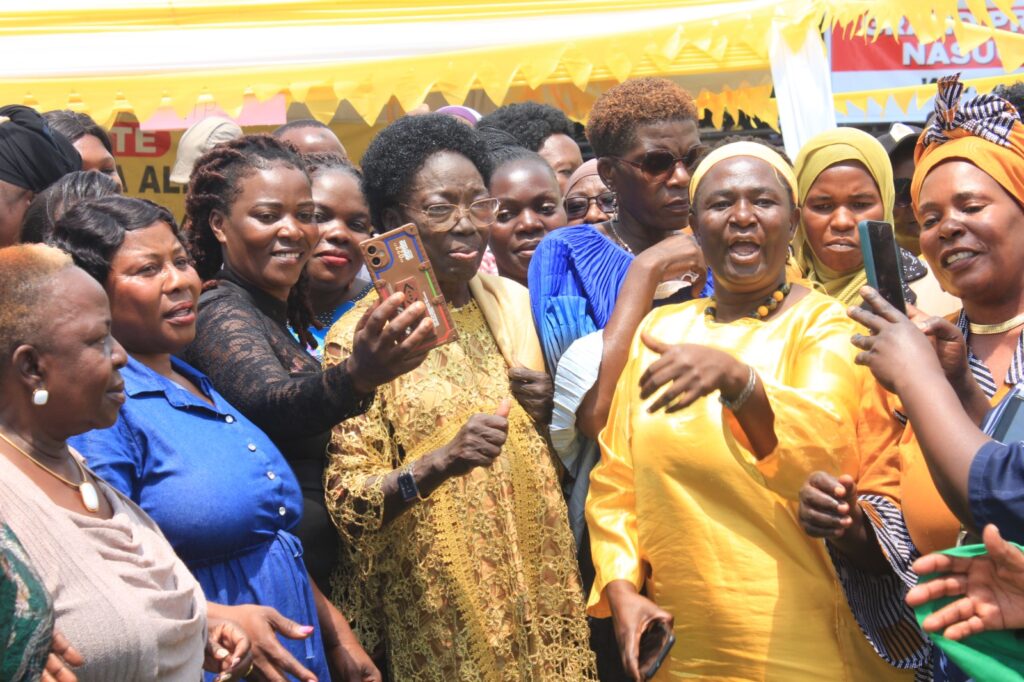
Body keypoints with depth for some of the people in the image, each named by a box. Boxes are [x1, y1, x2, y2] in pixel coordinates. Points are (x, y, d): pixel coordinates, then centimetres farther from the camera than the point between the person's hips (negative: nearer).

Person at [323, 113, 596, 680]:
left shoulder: (515, 304, 6)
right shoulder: (361, 338, -8)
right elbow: (347, 502, -12)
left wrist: (554, 409, -5)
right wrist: (439, 464, -28)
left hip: (542, 588, 4)